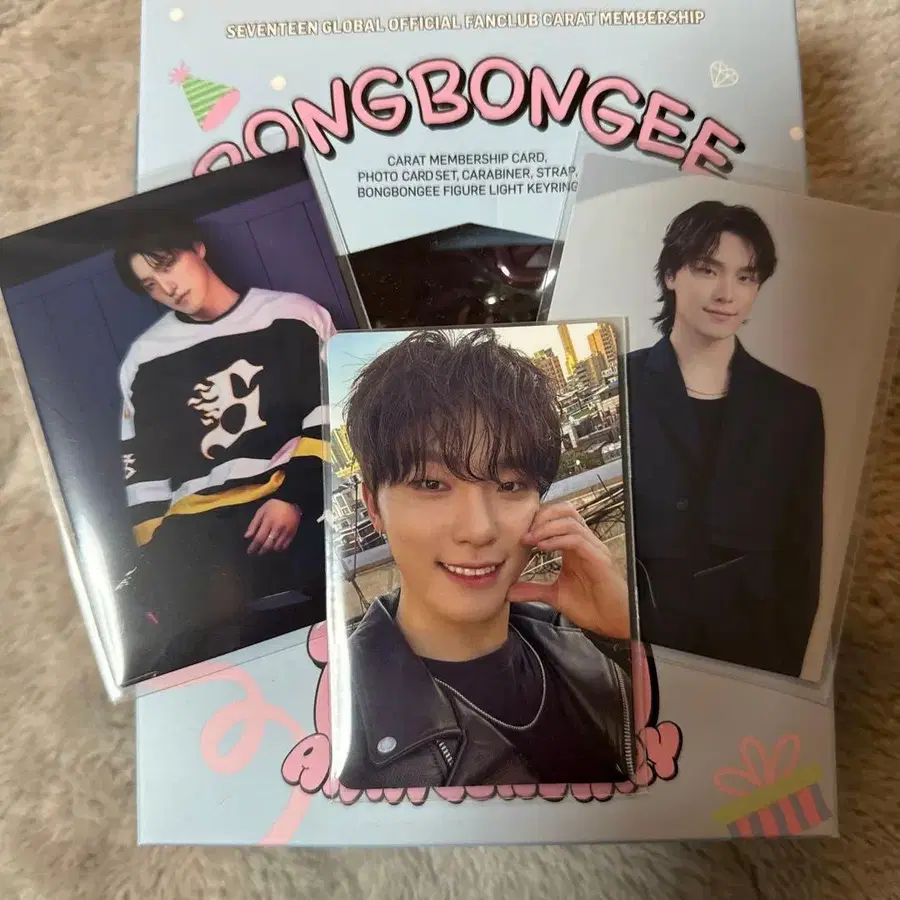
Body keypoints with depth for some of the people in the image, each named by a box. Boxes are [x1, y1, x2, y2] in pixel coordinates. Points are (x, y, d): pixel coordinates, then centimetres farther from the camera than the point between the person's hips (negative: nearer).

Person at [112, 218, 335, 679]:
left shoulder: (292, 316, 9)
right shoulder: (144, 359, 17)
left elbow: (330, 415, 2)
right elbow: (142, 469, 18)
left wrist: (294, 496, -11)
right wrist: (155, 557, 8)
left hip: (297, 494, -2)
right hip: (200, 517, 3)